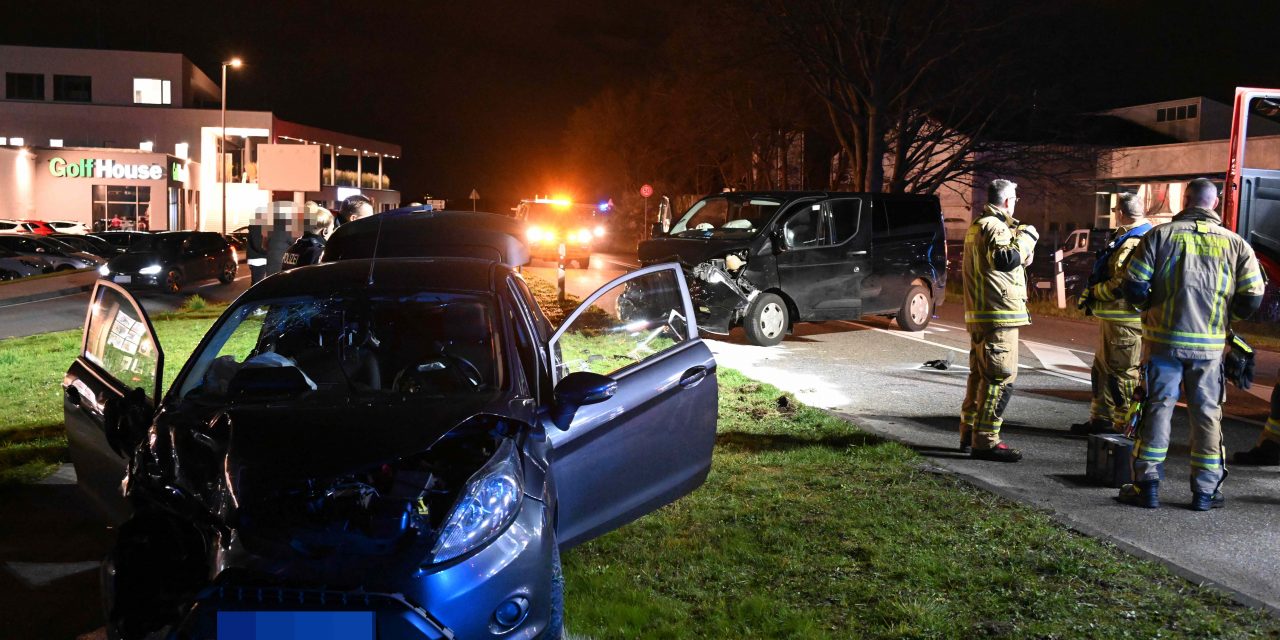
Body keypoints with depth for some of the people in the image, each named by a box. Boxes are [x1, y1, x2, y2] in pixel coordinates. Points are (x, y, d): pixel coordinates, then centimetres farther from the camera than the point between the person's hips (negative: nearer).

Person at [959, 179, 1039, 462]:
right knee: (1001, 377, -9)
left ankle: (970, 434, 22)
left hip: (979, 314, 11)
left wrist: (1023, 239, 18)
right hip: (998, 314, -11)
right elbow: (1006, 259, -28)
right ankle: (985, 441, -10)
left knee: (981, 375, 17)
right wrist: (1025, 237, -14)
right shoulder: (994, 226, -13)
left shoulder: (978, 225, 20)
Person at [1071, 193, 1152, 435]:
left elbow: (1122, 284, -26)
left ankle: (1125, 426, 2)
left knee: (1123, 372, -4)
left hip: (1125, 321, -11)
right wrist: (1094, 295, 12)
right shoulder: (1124, 239, 17)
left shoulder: (1133, 244, -19)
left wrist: (1094, 293, -12)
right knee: (1103, 368, 17)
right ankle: (1102, 419, 26)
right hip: (1113, 317, 11)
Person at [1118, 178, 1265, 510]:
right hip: (1209, 345, 1)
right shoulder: (1235, 243, 1)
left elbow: (1134, 288, -7)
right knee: (1206, 414, 11)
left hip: (1164, 340, -1)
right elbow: (1252, 299, -1)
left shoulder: (1160, 235, -4)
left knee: (1157, 408, 6)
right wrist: (1226, 315, 18)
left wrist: (1149, 307, 13)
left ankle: (1147, 485, 7)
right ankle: (1206, 490, 17)